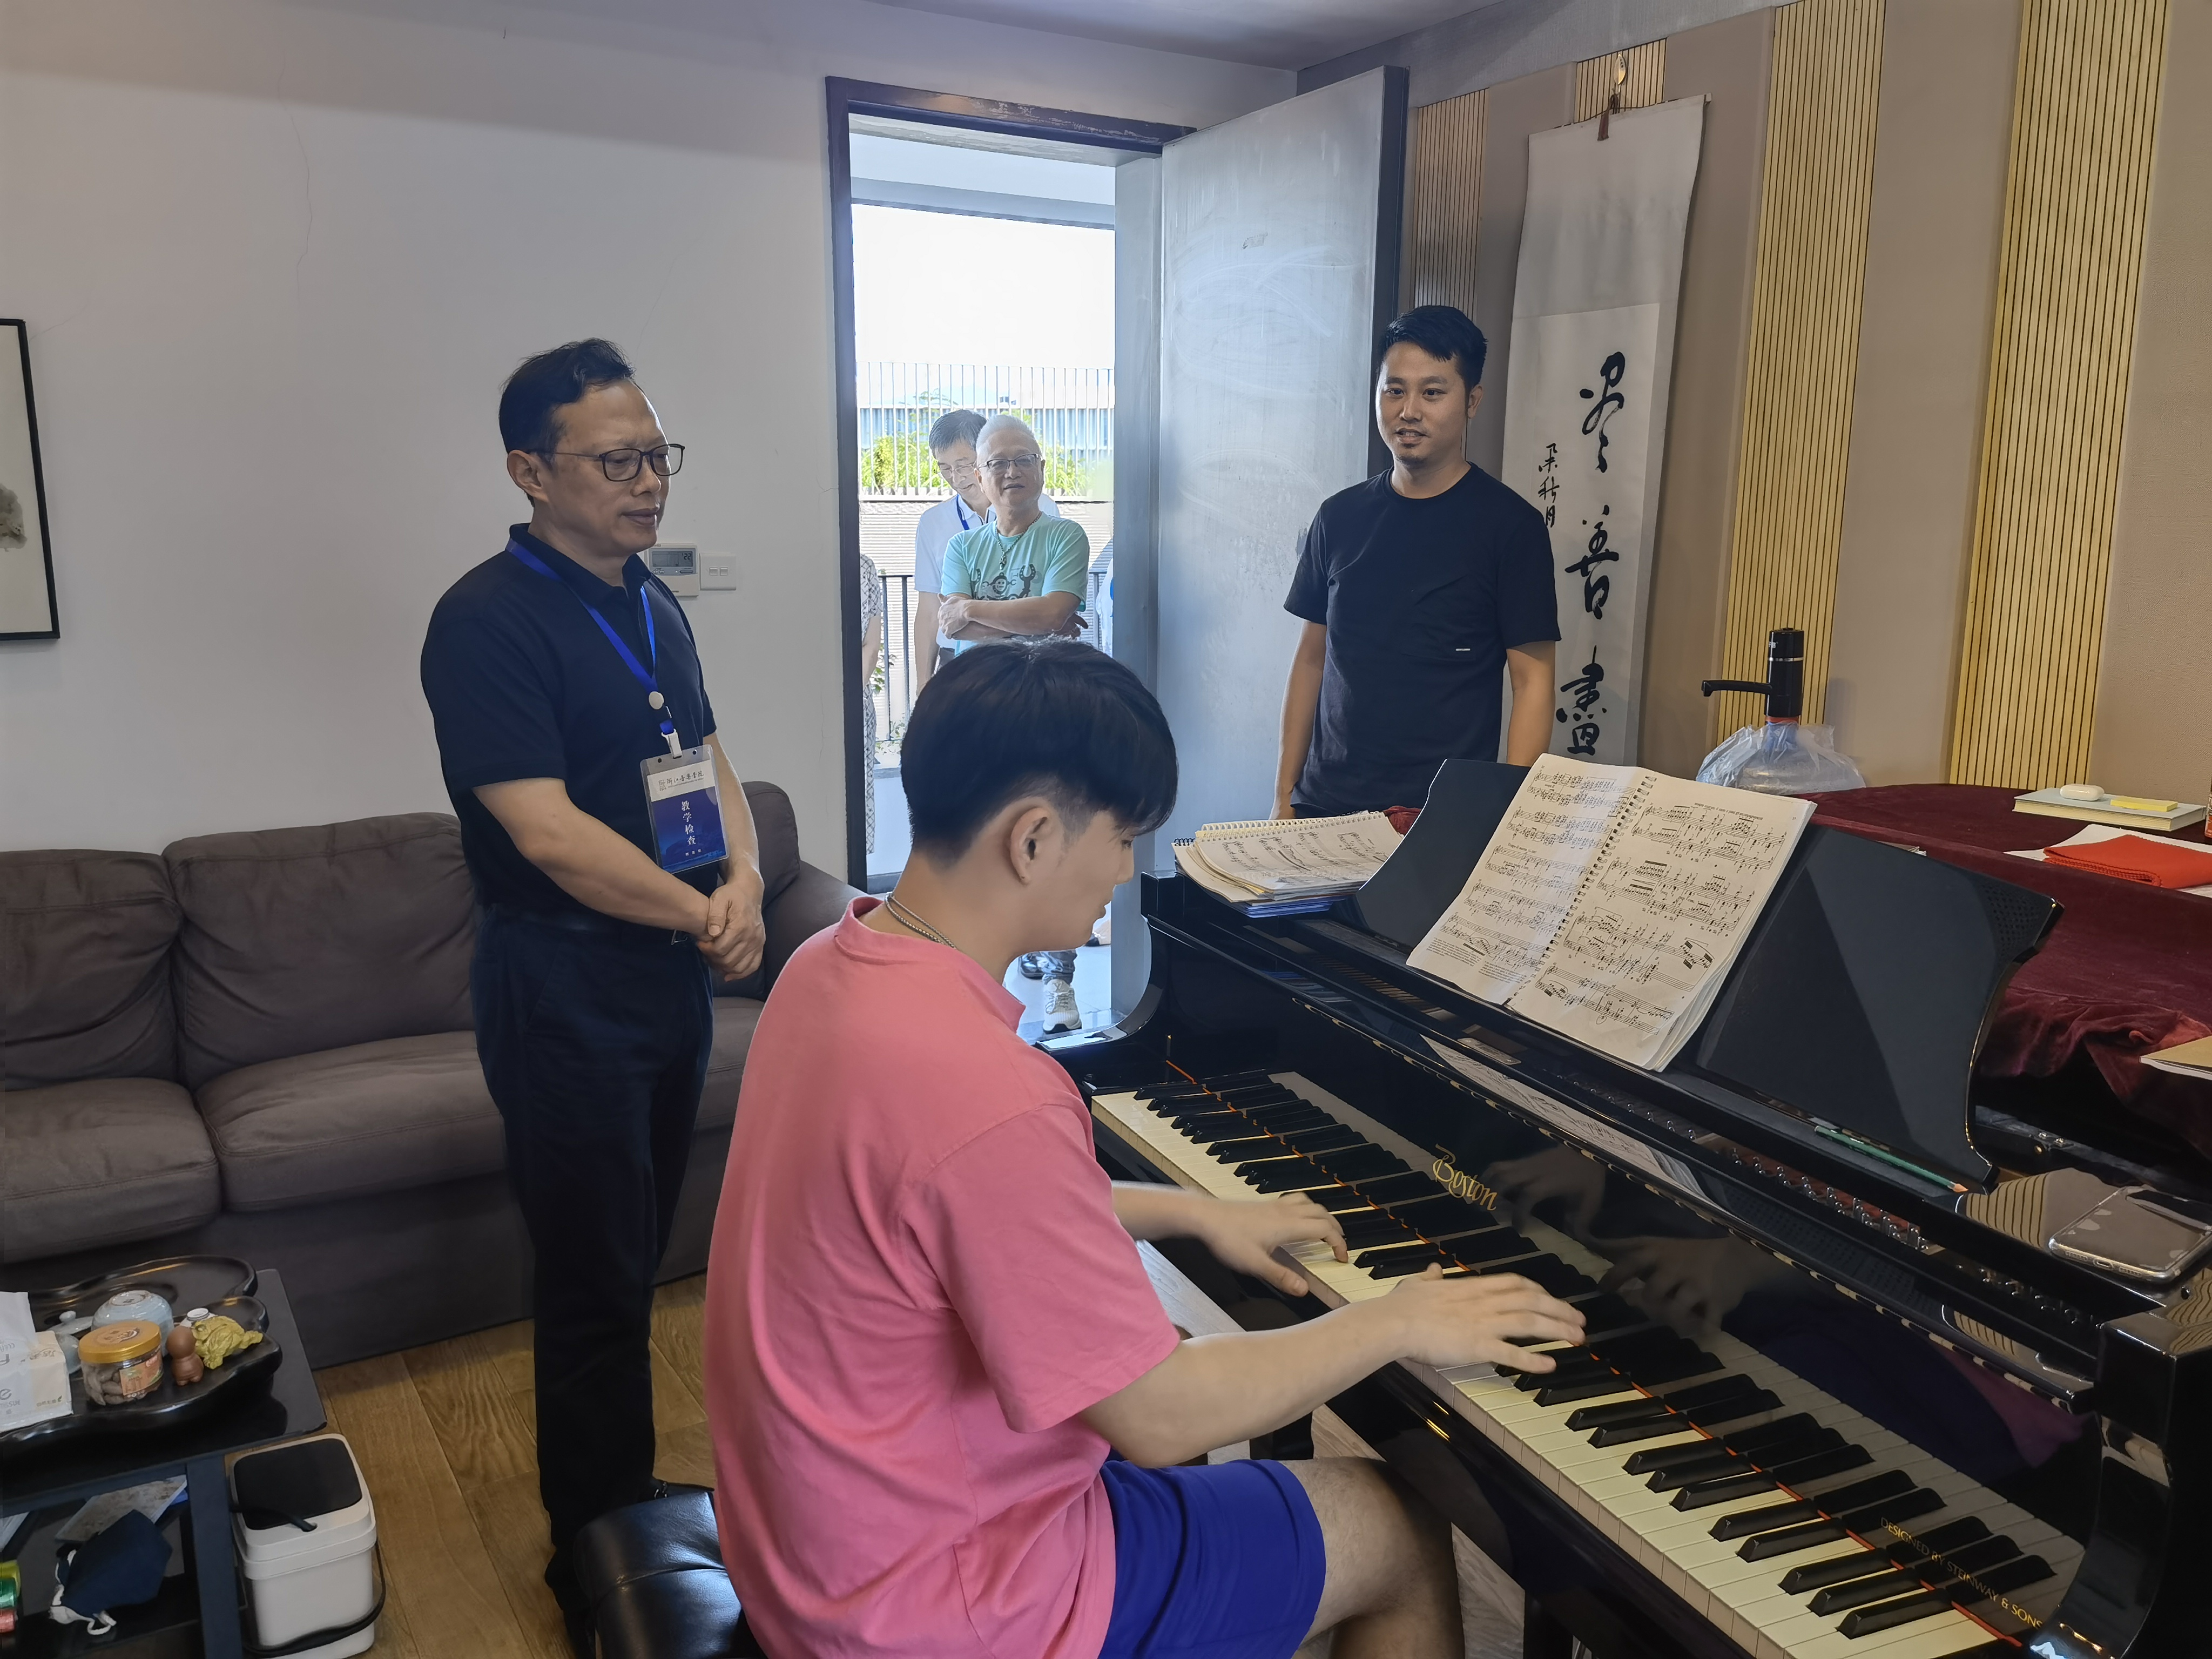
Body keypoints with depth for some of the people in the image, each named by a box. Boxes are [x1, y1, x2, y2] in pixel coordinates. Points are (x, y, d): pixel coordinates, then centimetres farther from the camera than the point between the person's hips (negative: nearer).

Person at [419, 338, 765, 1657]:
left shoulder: (654, 605, 10)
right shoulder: (489, 621, -16)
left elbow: (710, 761, 12)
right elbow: (546, 830, -22)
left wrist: (745, 881, -7)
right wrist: (703, 917, -15)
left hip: (674, 975, 8)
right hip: (565, 990, -7)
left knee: (636, 1261, 19)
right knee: (596, 1285, 4)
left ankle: (630, 1502, 37)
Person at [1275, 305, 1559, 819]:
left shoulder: (1510, 525, -4)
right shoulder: (1340, 517, 8)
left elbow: (1532, 680, -5)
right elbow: (1312, 658, 12)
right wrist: (1284, 796, 8)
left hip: (1447, 817, -3)